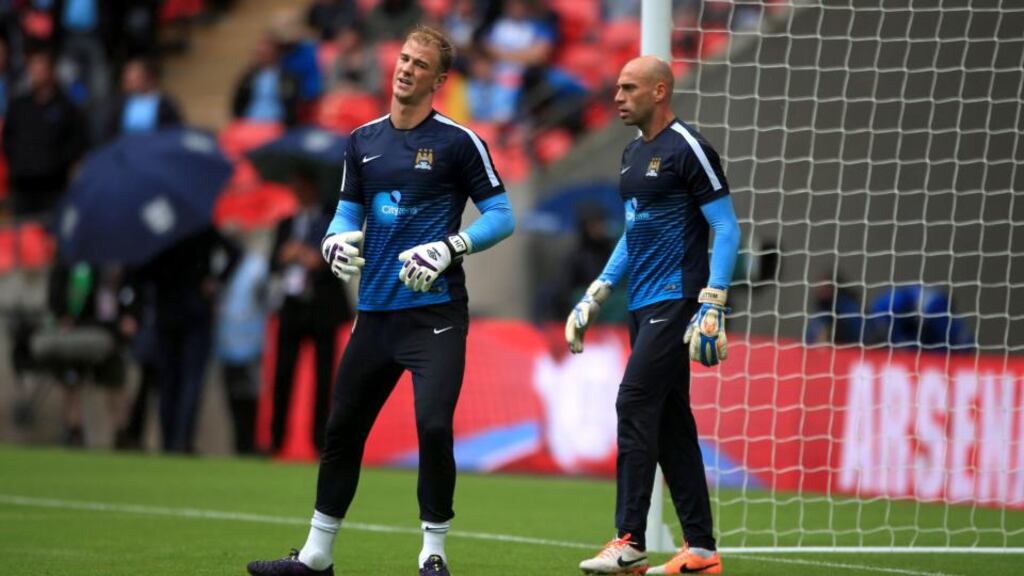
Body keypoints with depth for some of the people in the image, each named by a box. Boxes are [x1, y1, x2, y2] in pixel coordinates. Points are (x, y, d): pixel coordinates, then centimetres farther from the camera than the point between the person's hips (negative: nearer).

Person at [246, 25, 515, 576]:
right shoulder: (363, 141, 11)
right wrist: (336, 240, -4)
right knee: (341, 428, 11)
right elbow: (347, 213, 18)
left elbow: (501, 216, -4)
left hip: (435, 311, -6)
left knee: (433, 426, -18)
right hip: (375, 312, 6)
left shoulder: (458, 142, -4)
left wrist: (450, 248, -18)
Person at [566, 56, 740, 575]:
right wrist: (595, 297, 23)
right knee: (670, 424, 7)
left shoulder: (686, 149, -10)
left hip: (674, 300, -9)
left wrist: (713, 305, -20)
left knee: (635, 406, -15)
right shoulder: (634, 153, 17)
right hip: (643, 304, 9)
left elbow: (727, 229, -12)